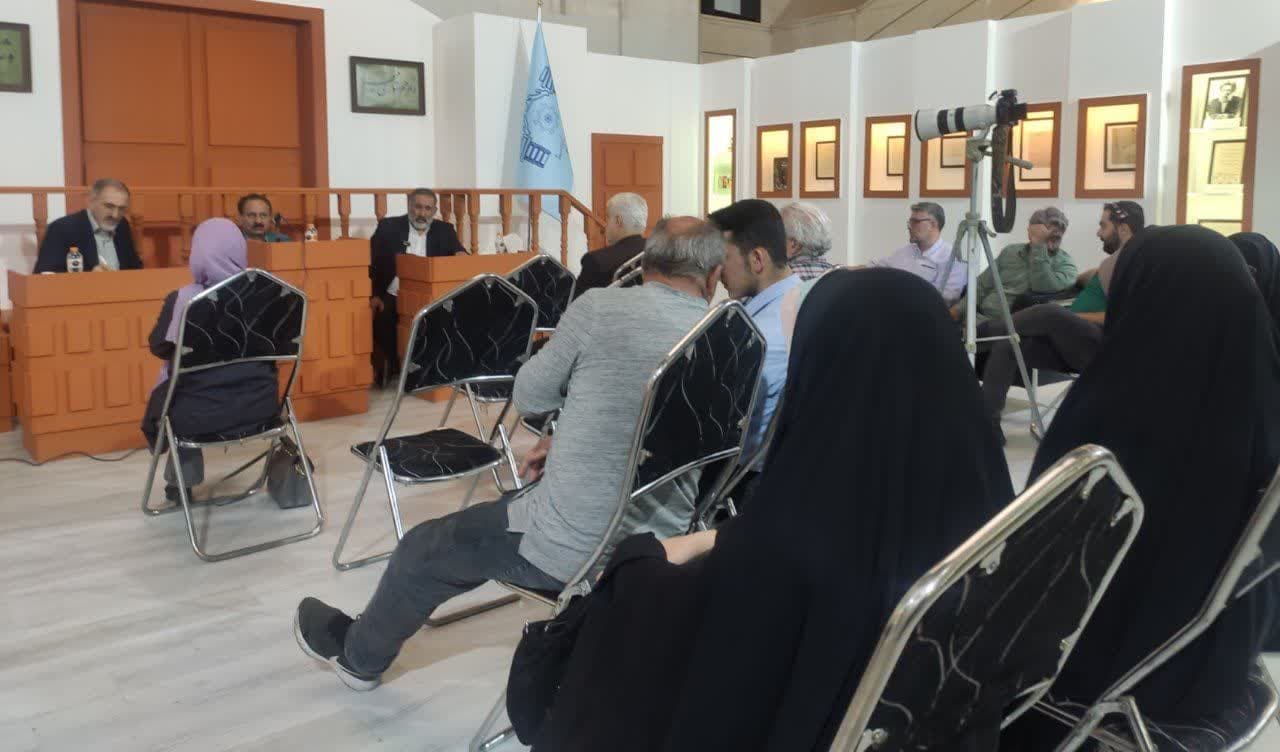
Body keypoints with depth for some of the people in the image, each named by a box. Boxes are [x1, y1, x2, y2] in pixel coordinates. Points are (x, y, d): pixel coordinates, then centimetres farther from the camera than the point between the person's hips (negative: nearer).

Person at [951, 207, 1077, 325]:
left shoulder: (1065, 263, 6)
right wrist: (958, 309, 5)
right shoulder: (1010, 252, 19)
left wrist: (1039, 246, -14)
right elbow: (982, 286, 20)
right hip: (983, 317, 4)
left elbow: (1043, 288, -15)